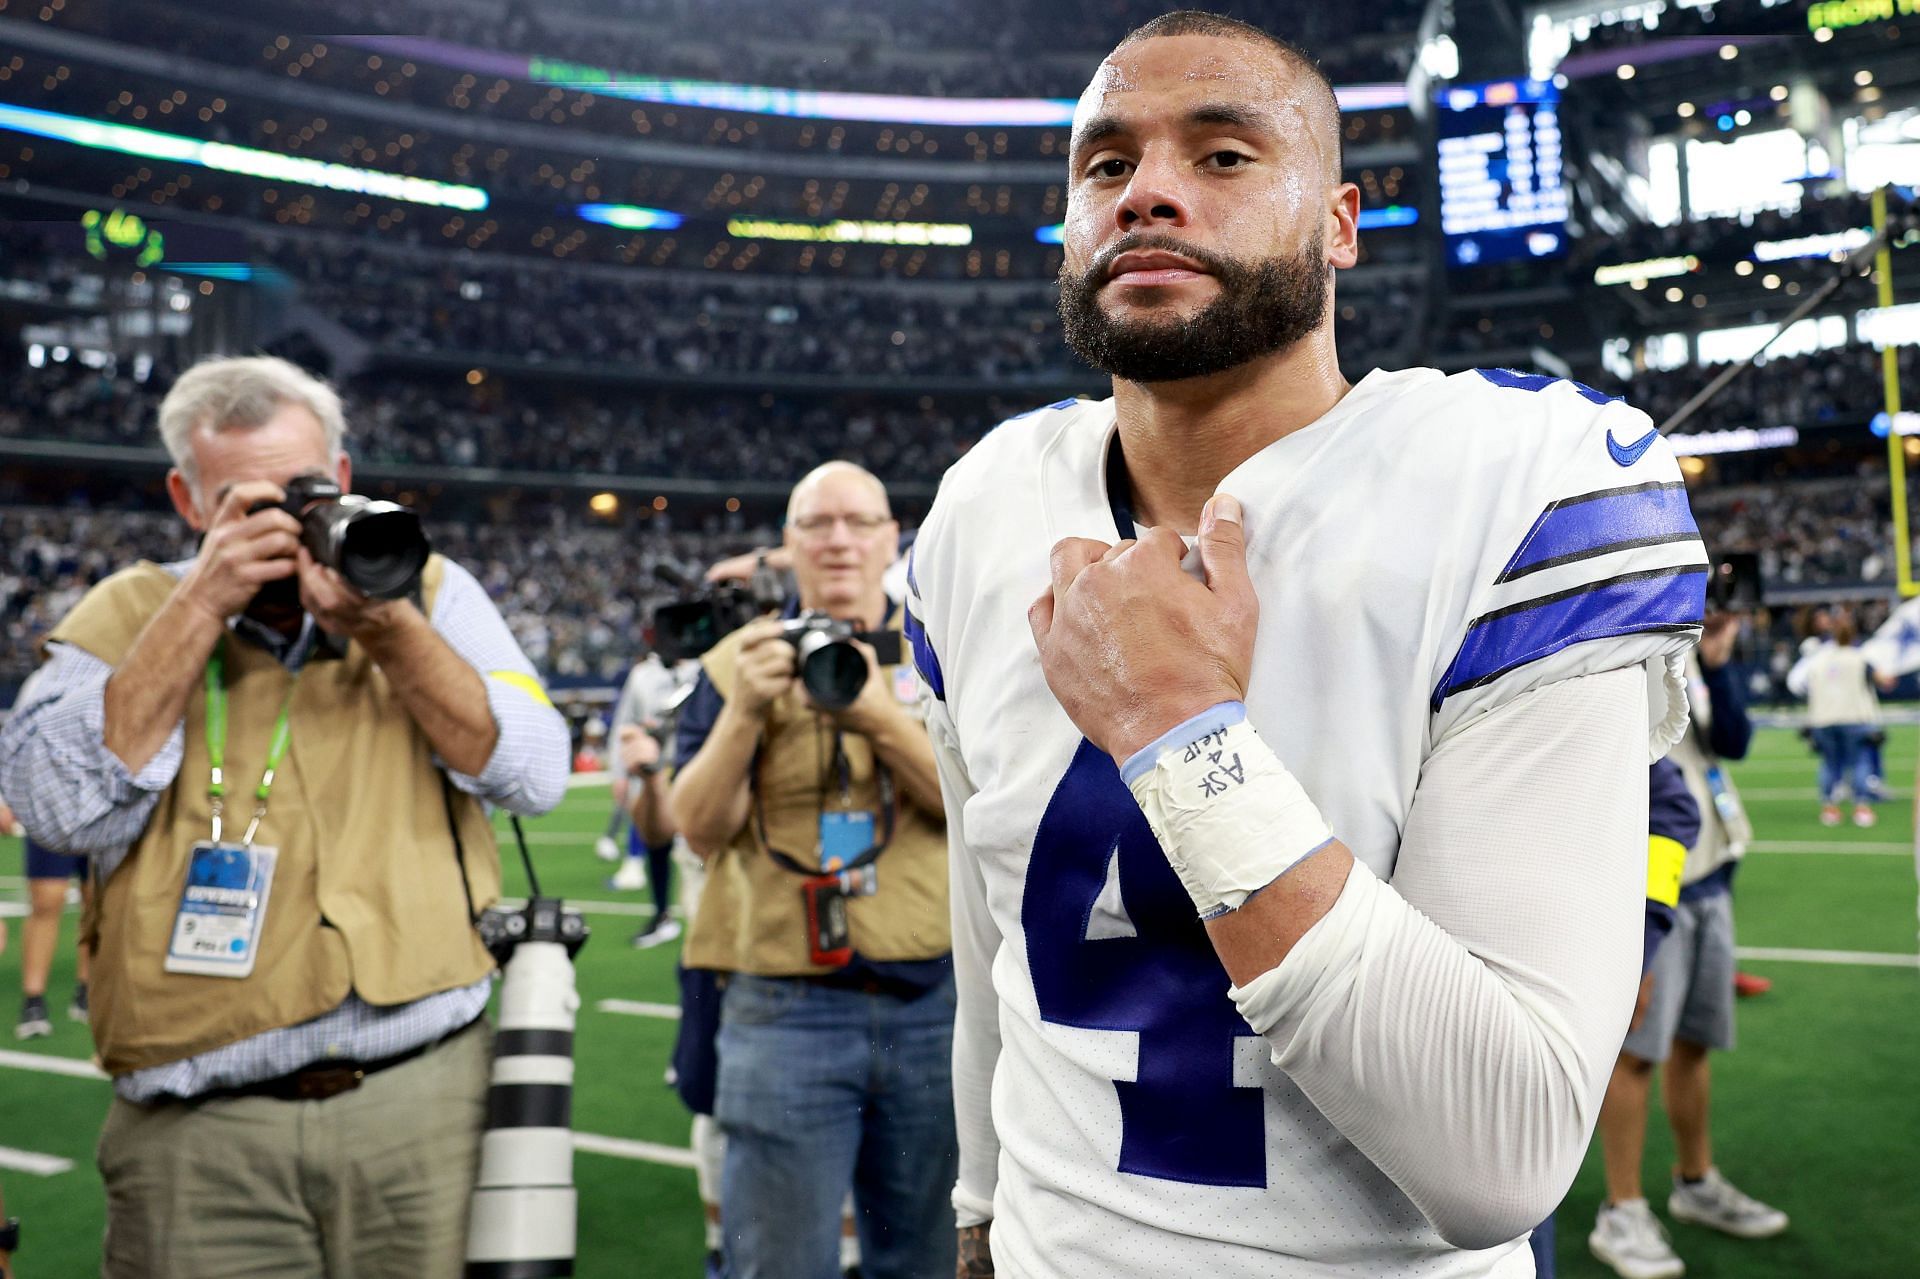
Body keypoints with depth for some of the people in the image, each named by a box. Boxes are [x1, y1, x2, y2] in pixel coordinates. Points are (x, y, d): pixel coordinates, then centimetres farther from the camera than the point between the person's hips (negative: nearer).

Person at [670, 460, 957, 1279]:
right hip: (785, 1006, -1)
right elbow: (702, 830, -4)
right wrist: (743, 713, -18)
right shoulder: (739, 662, 6)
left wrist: (882, 715, -19)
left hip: (934, 1003, 2)